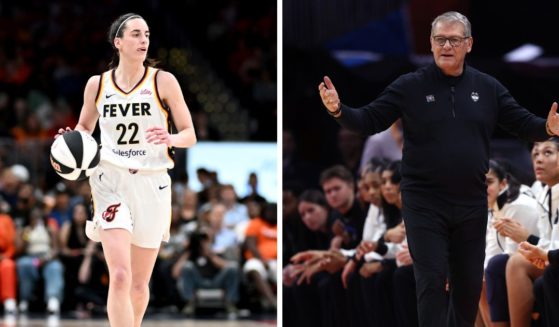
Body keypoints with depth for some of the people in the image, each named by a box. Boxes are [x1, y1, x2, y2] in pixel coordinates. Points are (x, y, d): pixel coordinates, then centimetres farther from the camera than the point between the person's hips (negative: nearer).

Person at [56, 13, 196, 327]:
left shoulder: (163, 81, 0)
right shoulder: (97, 84, 5)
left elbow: (190, 135, 0)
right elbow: (84, 128, 21)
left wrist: (171, 139, -23)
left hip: (152, 183, 1)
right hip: (111, 181, -1)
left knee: (139, 283, 8)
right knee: (120, 276, -18)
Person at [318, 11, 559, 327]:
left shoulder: (488, 88, 4)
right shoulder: (410, 86, -4)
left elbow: (522, 122, 4)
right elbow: (370, 120, -5)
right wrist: (339, 111, -23)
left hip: (472, 204, 3)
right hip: (425, 205, -3)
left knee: (469, 283, 12)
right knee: (432, 282, -5)